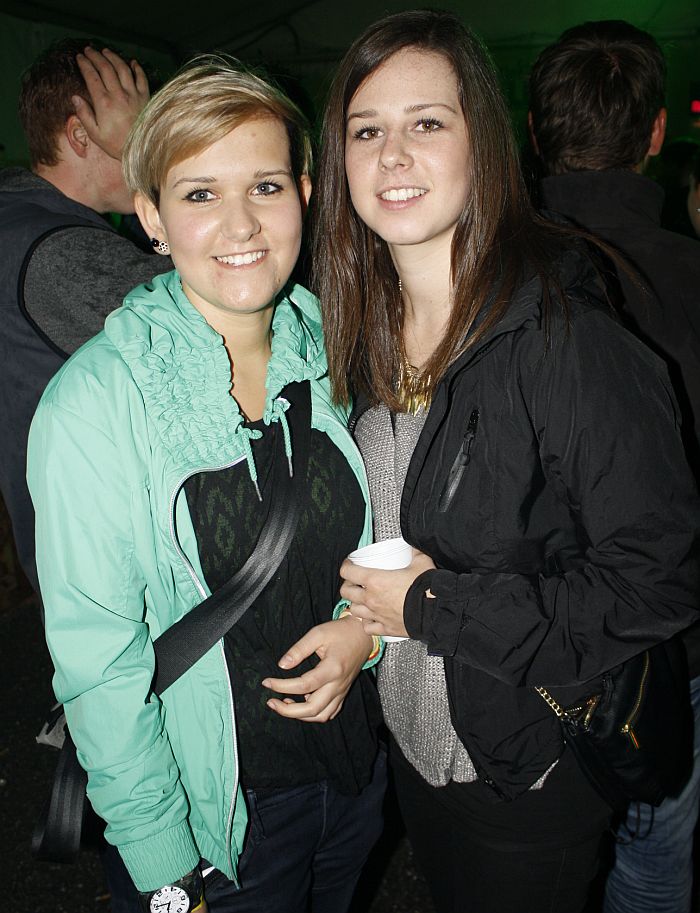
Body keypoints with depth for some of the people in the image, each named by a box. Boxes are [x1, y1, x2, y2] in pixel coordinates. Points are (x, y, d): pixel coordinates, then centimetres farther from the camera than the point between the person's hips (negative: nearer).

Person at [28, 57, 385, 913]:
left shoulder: (332, 349, -8)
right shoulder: (92, 404, -21)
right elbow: (98, 659, -15)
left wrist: (366, 626, -13)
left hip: (360, 765, 4)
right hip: (218, 814, -4)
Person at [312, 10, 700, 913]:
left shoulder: (565, 339, -26)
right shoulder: (364, 330, -4)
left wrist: (435, 605, -22)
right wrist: (362, 615, -6)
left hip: (528, 776, -6)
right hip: (408, 738, 6)